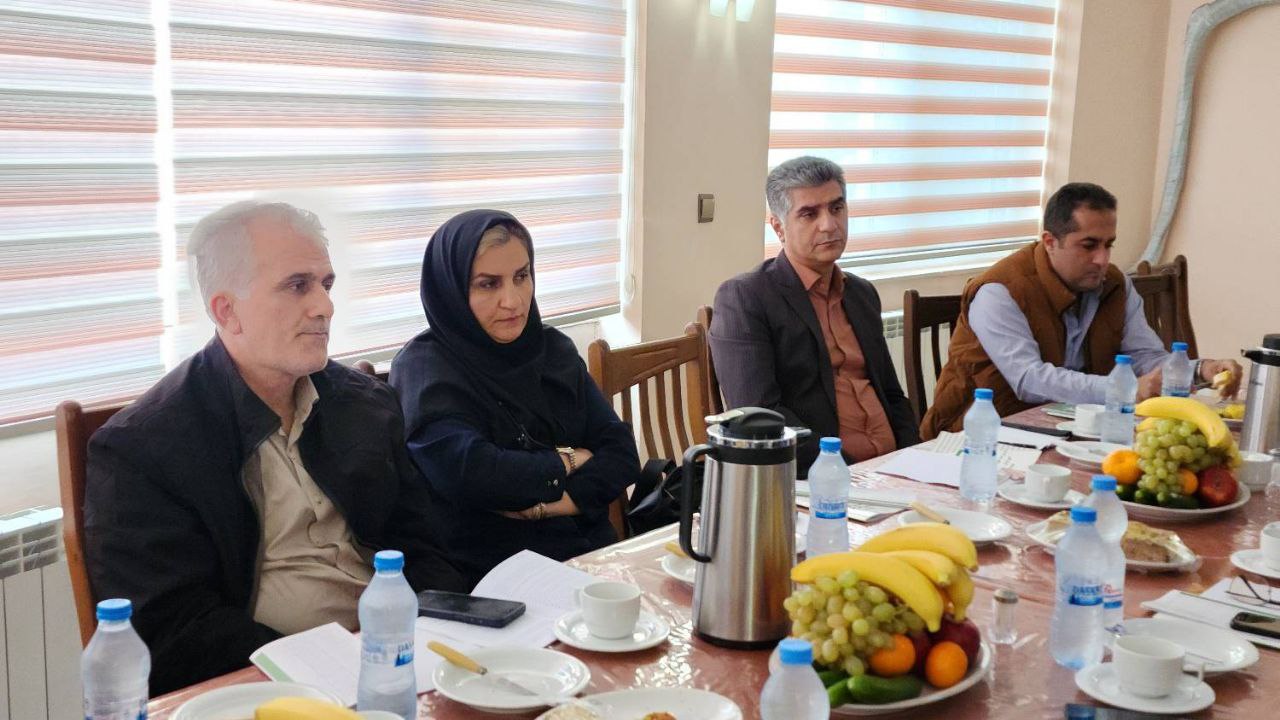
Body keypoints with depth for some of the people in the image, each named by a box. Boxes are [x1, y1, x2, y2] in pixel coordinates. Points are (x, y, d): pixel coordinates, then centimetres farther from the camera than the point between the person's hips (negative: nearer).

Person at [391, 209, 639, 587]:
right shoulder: (424, 367, -6)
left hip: (590, 551, 6)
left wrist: (550, 504, -13)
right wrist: (567, 461, -5)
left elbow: (622, 454, 5)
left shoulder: (553, 348, 11)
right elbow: (470, 474, -21)